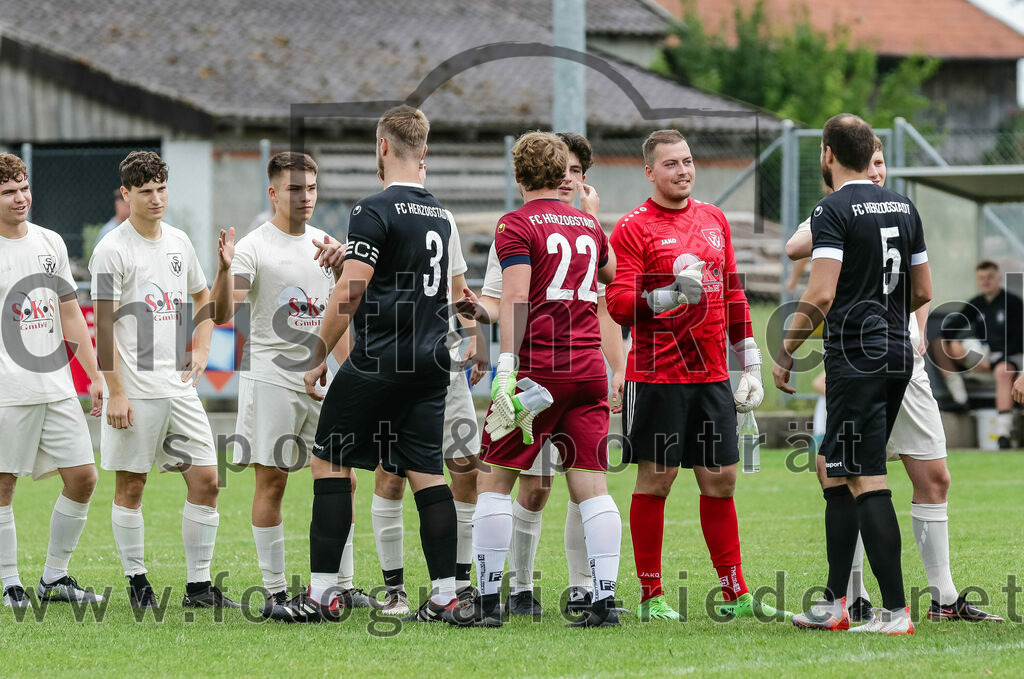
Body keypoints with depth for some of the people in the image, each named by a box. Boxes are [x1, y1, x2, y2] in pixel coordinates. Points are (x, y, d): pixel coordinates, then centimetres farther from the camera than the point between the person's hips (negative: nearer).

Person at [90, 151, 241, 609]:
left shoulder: (178, 242, 11)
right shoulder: (112, 251, -8)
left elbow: (202, 298, 27)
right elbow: (104, 325, -10)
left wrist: (201, 350, 12)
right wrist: (115, 392, -15)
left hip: (180, 384, 6)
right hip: (134, 389, -6)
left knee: (205, 479, 0)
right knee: (131, 485, 1)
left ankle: (199, 585, 6)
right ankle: (137, 581, 12)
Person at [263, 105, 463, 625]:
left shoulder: (376, 211, -10)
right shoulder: (440, 216, 14)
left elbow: (349, 293, -15)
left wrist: (318, 358, -7)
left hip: (378, 362, -7)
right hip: (431, 362, 7)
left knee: (329, 463, 1)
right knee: (427, 474, 6)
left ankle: (322, 594, -2)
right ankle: (444, 596, -1)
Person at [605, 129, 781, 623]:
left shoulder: (714, 220, 15)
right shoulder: (633, 228, -4)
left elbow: (733, 296, 20)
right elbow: (618, 304, -12)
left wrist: (750, 366, 18)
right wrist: (670, 295, -29)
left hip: (711, 375, 5)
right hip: (656, 375, -5)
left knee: (720, 480, 7)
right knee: (655, 479, -3)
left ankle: (735, 595, 12)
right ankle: (651, 597, 3)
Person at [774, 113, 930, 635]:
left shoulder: (833, 212, -11)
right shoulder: (903, 208, 12)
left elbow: (820, 296, -19)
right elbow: (922, 291, 17)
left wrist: (785, 352, -8)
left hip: (855, 358, -8)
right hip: (897, 354, 8)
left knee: (867, 483, -8)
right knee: (835, 473, 16)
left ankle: (895, 611, -12)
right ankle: (834, 603, 17)